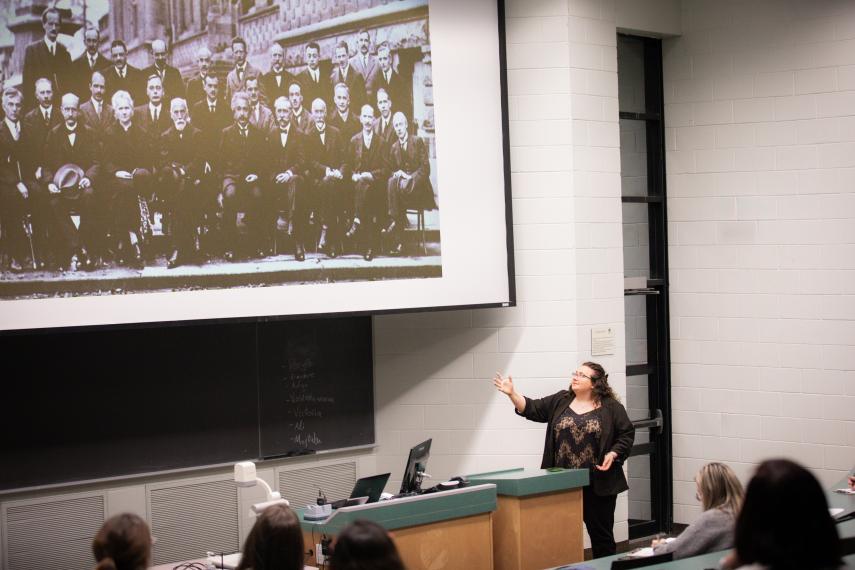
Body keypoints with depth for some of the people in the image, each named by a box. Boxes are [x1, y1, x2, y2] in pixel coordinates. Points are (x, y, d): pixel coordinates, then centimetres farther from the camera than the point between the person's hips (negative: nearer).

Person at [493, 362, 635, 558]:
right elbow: (532, 409, 3)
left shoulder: (611, 407, -1)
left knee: (601, 533, 6)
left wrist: (613, 455, -14)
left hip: (598, 483, -3)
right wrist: (512, 394, -10)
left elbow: (627, 434, 0)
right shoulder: (560, 401, 8)